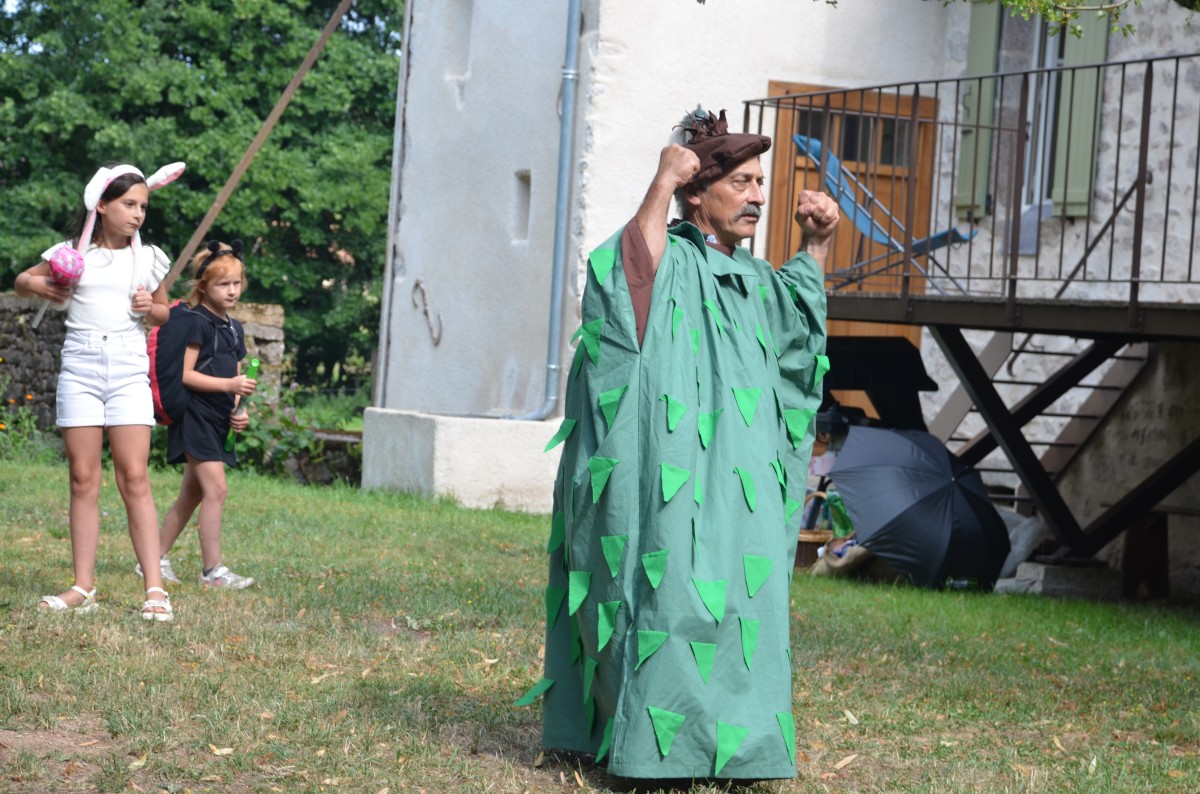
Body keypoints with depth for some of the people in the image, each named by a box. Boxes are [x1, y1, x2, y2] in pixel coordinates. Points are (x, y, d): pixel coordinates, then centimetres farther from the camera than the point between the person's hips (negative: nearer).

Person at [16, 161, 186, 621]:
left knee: (134, 478, -6)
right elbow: (21, 281, 18)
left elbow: (164, 311, 19)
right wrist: (36, 284, -5)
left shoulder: (148, 259, 7)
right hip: (80, 365, 0)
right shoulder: (72, 254, 5)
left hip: (129, 368, 0)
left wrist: (150, 307, -3)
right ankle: (83, 588, 5)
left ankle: (155, 588, -8)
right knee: (83, 479, 1)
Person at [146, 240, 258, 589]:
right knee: (216, 489, -14)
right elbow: (184, 374, -16)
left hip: (218, 421, 9)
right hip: (195, 414, -9)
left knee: (191, 495, 12)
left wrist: (239, 410, 4)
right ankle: (212, 570, -11)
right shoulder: (197, 322, -10)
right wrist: (230, 384, -22)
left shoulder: (234, 328, 16)